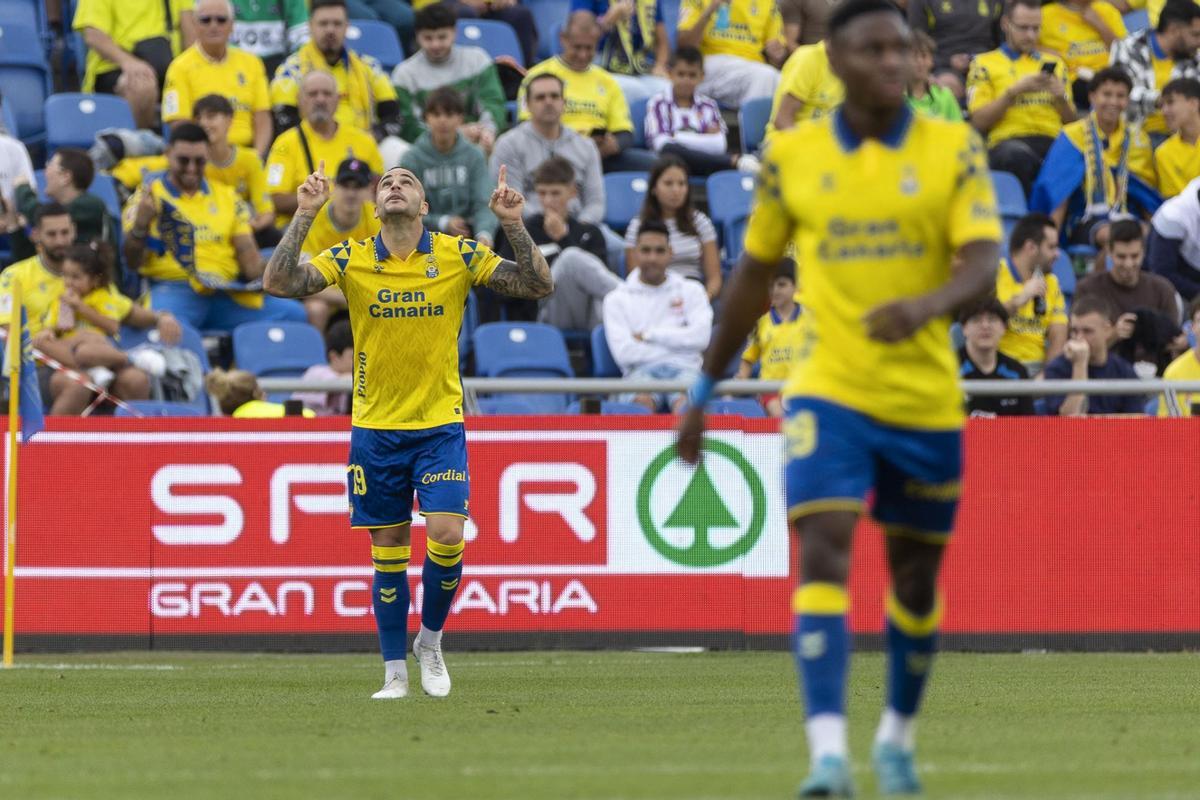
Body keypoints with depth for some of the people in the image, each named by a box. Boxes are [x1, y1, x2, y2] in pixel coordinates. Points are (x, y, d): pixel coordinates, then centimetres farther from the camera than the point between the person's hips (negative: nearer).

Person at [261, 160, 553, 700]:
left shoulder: (458, 255, -2)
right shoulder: (351, 259, -1)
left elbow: (538, 286, -5)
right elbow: (278, 284, -12)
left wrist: (514, 225, -18)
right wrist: (304, 217, -21)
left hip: (440, 426, -1)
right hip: (375, 428, 1)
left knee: (446, 538, -14)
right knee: (387, 552, 3)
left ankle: (430, 641, 12)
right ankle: (394, 674, 12)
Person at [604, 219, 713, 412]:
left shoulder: (691, 291, 20)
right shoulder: (616, 299, 16)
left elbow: (700, 337, 3)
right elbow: (623, 352, 1)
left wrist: (648, 335, 3)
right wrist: (678, 341, 3)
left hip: (684, 369, 0)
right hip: (641, 371, 0)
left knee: (686, 401, -38)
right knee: (642, 400, -39)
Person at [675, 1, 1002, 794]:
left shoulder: (954, 148, -1)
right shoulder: (792, 155, 3)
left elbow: (984, 262, -12)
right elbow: (754, 274, 13)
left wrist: (928, 305, -34)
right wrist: (706, 388, 15)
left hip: (926, 400, 1)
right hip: (828, 392, -1)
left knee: (916, 579, 12)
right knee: (824, 553, -18)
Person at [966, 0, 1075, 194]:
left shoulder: (1054, 63, 24)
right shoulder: (984, 64, 13)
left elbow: (1070, 122, 23)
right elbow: (979, 122, 3)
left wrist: (1060, 97, 3)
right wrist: (1013, 92, -6)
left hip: (1053, 143, 3)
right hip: (1008, 143, -3)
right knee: (1019, 155, -40)